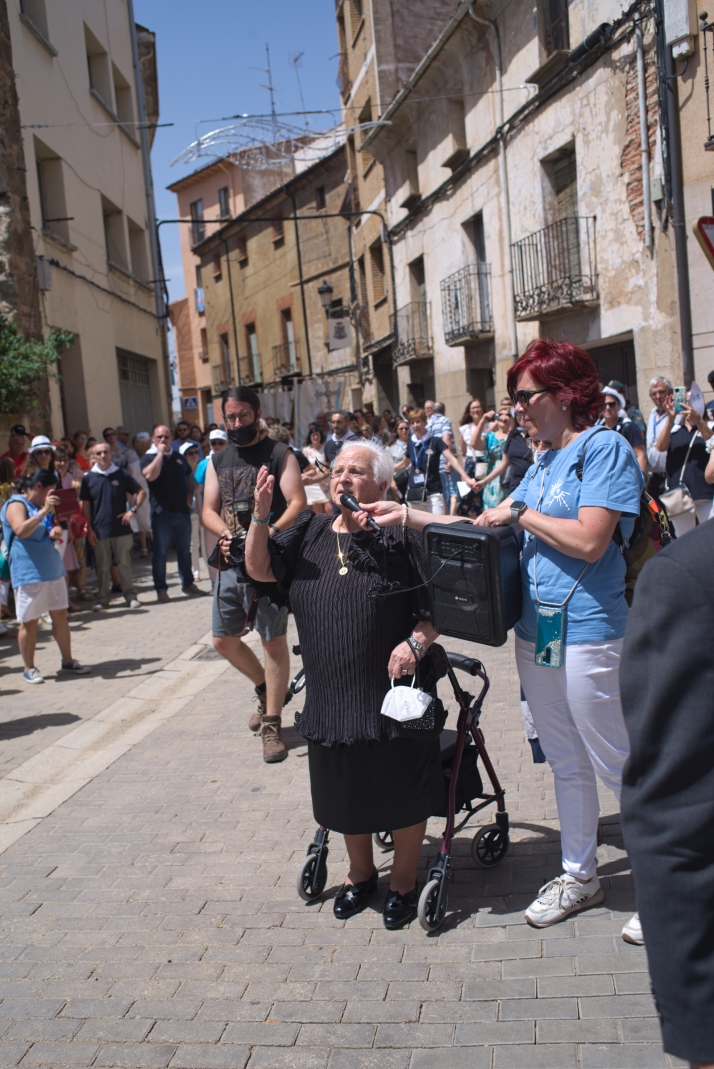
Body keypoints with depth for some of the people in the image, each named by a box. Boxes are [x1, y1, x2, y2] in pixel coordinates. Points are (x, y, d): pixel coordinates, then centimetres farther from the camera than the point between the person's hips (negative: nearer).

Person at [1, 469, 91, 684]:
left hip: (52, 568, 8)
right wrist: (44, 511, -32)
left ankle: (67, 661, 20)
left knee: (60, 615, 10)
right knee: (29, 622, -1)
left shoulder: (41, 506, 16)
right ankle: (29, 668, 10)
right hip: (28, 573, -8)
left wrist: (55, 532, 5)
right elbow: (21, 530, -28)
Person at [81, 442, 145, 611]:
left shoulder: (122, 474, 3)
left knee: (124, 563, 3)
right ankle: (103, 599, 14)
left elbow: (141, 492, 9)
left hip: (121, 528, 0)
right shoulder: (88, 478, 3)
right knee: (102, 567, 5)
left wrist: (133, 510, -3)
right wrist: (89, 528, 1)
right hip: (100, 531, 1)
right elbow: (85, 505, 6)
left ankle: (131, 596, 10)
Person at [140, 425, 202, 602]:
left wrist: (189, 497, 9)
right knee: (160, 552, -1)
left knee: (184, 549, 12)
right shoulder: (149, 457, -2)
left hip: (182, 510, 5)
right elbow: (150, 475, -22)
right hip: (162, 512, -5)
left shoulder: (178, 457, 14)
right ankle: (161, 588, 5)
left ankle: (188, 583, 22)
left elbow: (188, 478, 25)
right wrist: (160, 453, -16)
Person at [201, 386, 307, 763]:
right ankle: (265, 689, 37)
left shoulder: (279, 454, -3)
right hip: (231, 562, 6)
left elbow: (298, 503, -12)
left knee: (274, 642, -1)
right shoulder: (218, 461, 14)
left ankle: (271, 726, 10)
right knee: (223, 640, 11)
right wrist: (226, 533, -12)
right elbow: (209, 510, 10)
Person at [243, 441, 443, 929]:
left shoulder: (401, 538, -8)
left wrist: (415, 642, -26)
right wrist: (261, 516, -13)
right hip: (331, 695, 4)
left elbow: (437, 608, -8)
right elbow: (259, 570, 0)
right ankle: (361, 873, 42)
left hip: (393, 690, -4)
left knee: (401, 792, 9)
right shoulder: (310, 532, 6)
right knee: (345, 792, 19)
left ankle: (404, 881, 32)